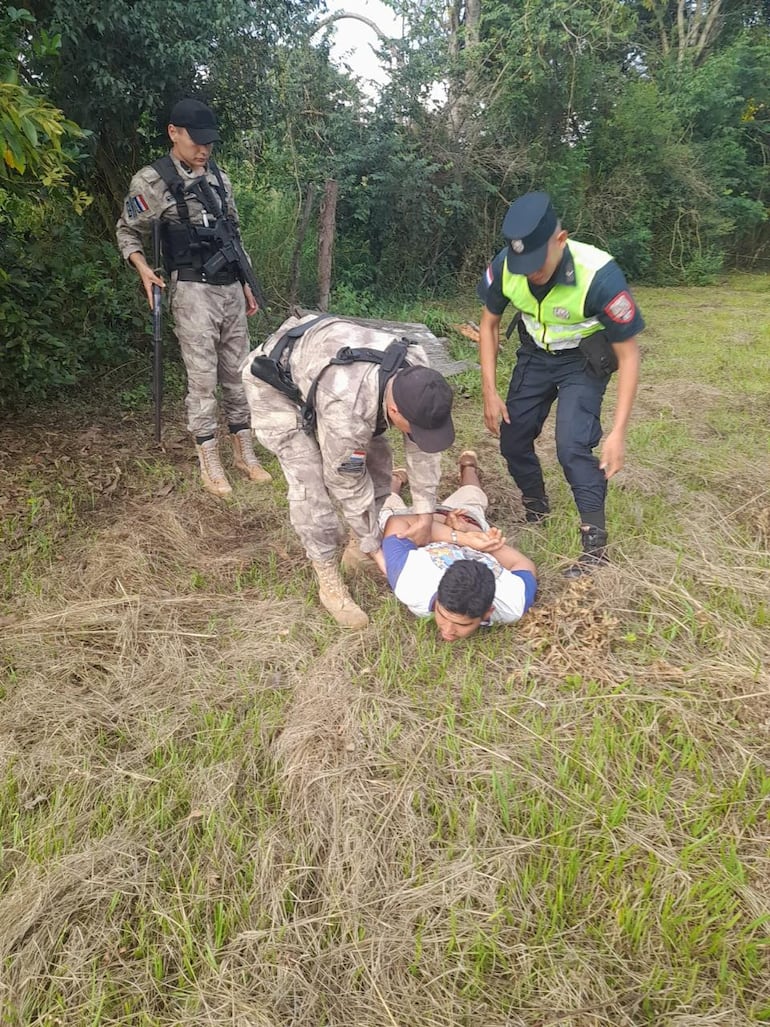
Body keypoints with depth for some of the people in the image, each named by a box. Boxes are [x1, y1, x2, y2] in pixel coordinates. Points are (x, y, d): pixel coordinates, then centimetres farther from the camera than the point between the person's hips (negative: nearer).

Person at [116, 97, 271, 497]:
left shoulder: (219, 177, 13)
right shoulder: (152, 180, -4)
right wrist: (144, 269, -15)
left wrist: (246, 284, 18)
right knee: (202, 378, -5)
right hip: (194, 291, -6)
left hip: (231, 288, 6)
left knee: (237, 372, 9)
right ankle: (209, 464, 5)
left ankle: (244, 453, 19)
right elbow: (128, 232, 3)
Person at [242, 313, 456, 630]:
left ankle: (356, 551, 19)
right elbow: (347, 483, -28)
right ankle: (329, 582, -1)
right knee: (310, 481, -18)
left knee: (376, 459, 1)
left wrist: (425, 511, -11)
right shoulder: (346, 408, -44)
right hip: (275, 385, -7)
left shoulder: (417, 374, -25)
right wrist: (374, 547, -15)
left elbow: (421, 447, -11)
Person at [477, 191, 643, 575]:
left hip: (584, 361, -4)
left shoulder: (599, 275, -35)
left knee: (573, 448, -20)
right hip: (535, 355, 5)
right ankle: (536, 512, 32)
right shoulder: (505, 265, -23)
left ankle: (596, 545, -5)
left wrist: (618, 432, -28)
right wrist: (490, 392, -8)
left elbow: (628, 355, -25)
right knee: (512, 440, 5)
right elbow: (489, 323, -4)